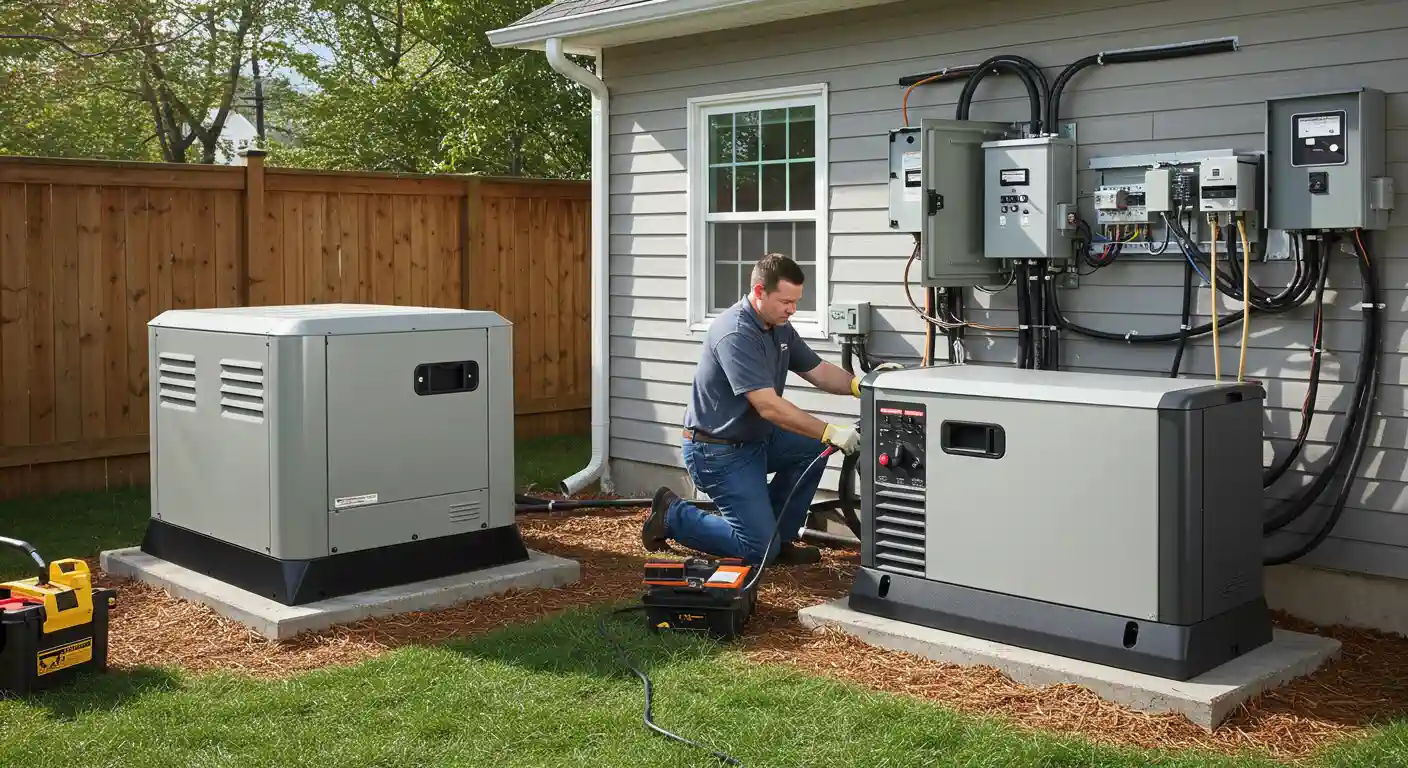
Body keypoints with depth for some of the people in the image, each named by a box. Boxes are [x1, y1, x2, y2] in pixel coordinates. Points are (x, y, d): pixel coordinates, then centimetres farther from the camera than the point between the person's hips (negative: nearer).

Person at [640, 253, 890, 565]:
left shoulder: (780, 327, 3)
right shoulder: (735, 334, -27)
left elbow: (818, 371, 8)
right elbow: (769, 407, -31)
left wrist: (859, 385, -12)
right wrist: (830, 432, -31)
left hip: (755, 438, 9)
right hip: (717, 452, -9)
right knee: (760, 550, -10)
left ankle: (780, 538, 7)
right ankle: (672, 515, 7)